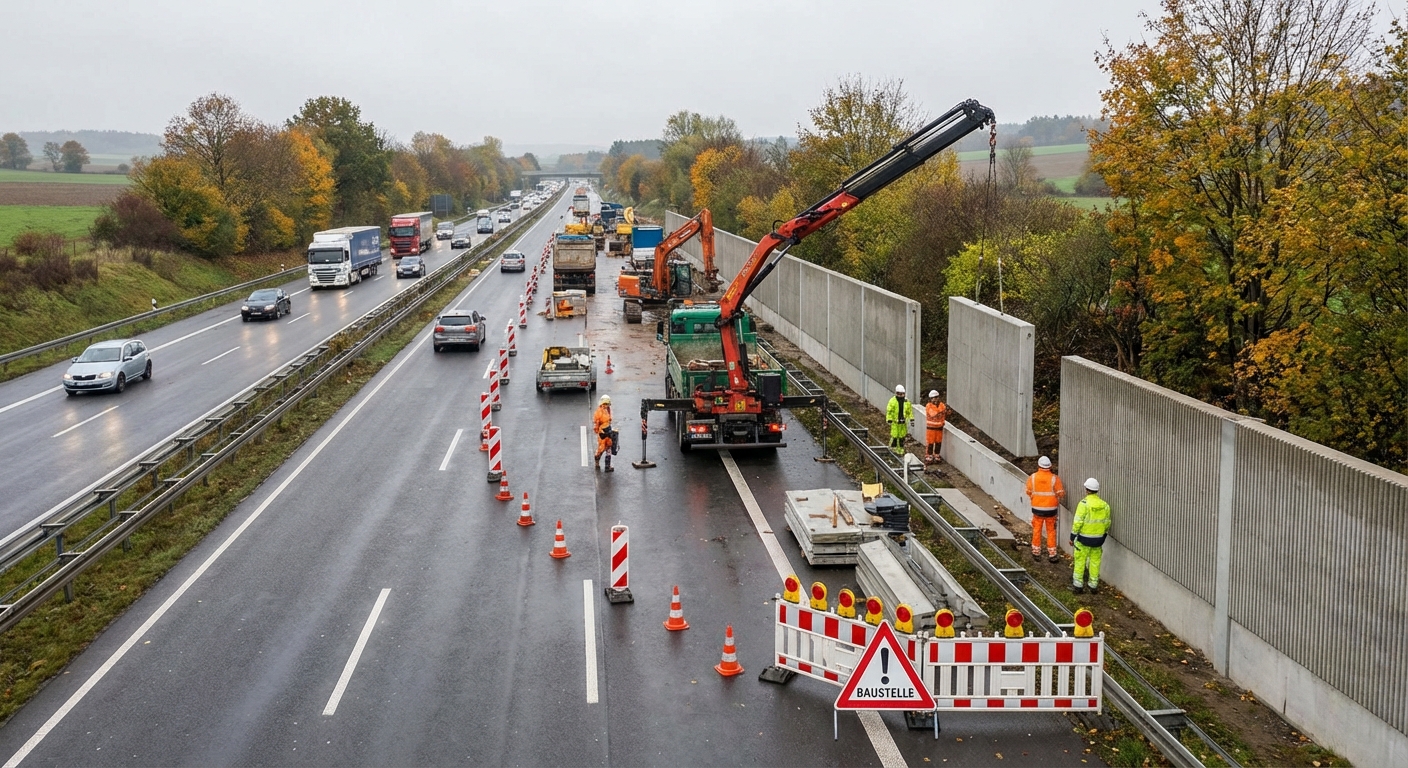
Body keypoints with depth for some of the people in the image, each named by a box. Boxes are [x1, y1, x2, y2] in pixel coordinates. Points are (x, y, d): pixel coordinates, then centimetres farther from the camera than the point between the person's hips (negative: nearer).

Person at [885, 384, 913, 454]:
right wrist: (889, 420, -13)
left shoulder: (906, 401, 7)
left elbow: (909, 411, 14)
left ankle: (901, 450, 18)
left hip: (903, 422, 4)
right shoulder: (892, 401, -6)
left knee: (902, 437, 8)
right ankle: (892, 449, 9)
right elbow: (889, 411, -7)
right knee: (894, 436, -4)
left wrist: (911, 419, 7)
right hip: (895, 422, -4)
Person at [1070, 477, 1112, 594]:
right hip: (1098, 539, 4)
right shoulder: (1104, 505, 0)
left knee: (1080, 561, 6)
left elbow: (1077, 522, -16)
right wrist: (1103, 536, 21)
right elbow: (1107, 523, 7)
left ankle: (1078, 586, 11)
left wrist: (1072, 537, -7)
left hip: (1084, 538, -4)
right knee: (1095, 561, 13)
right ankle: (1093, 586, 19)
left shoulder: (1084, 503, -16)